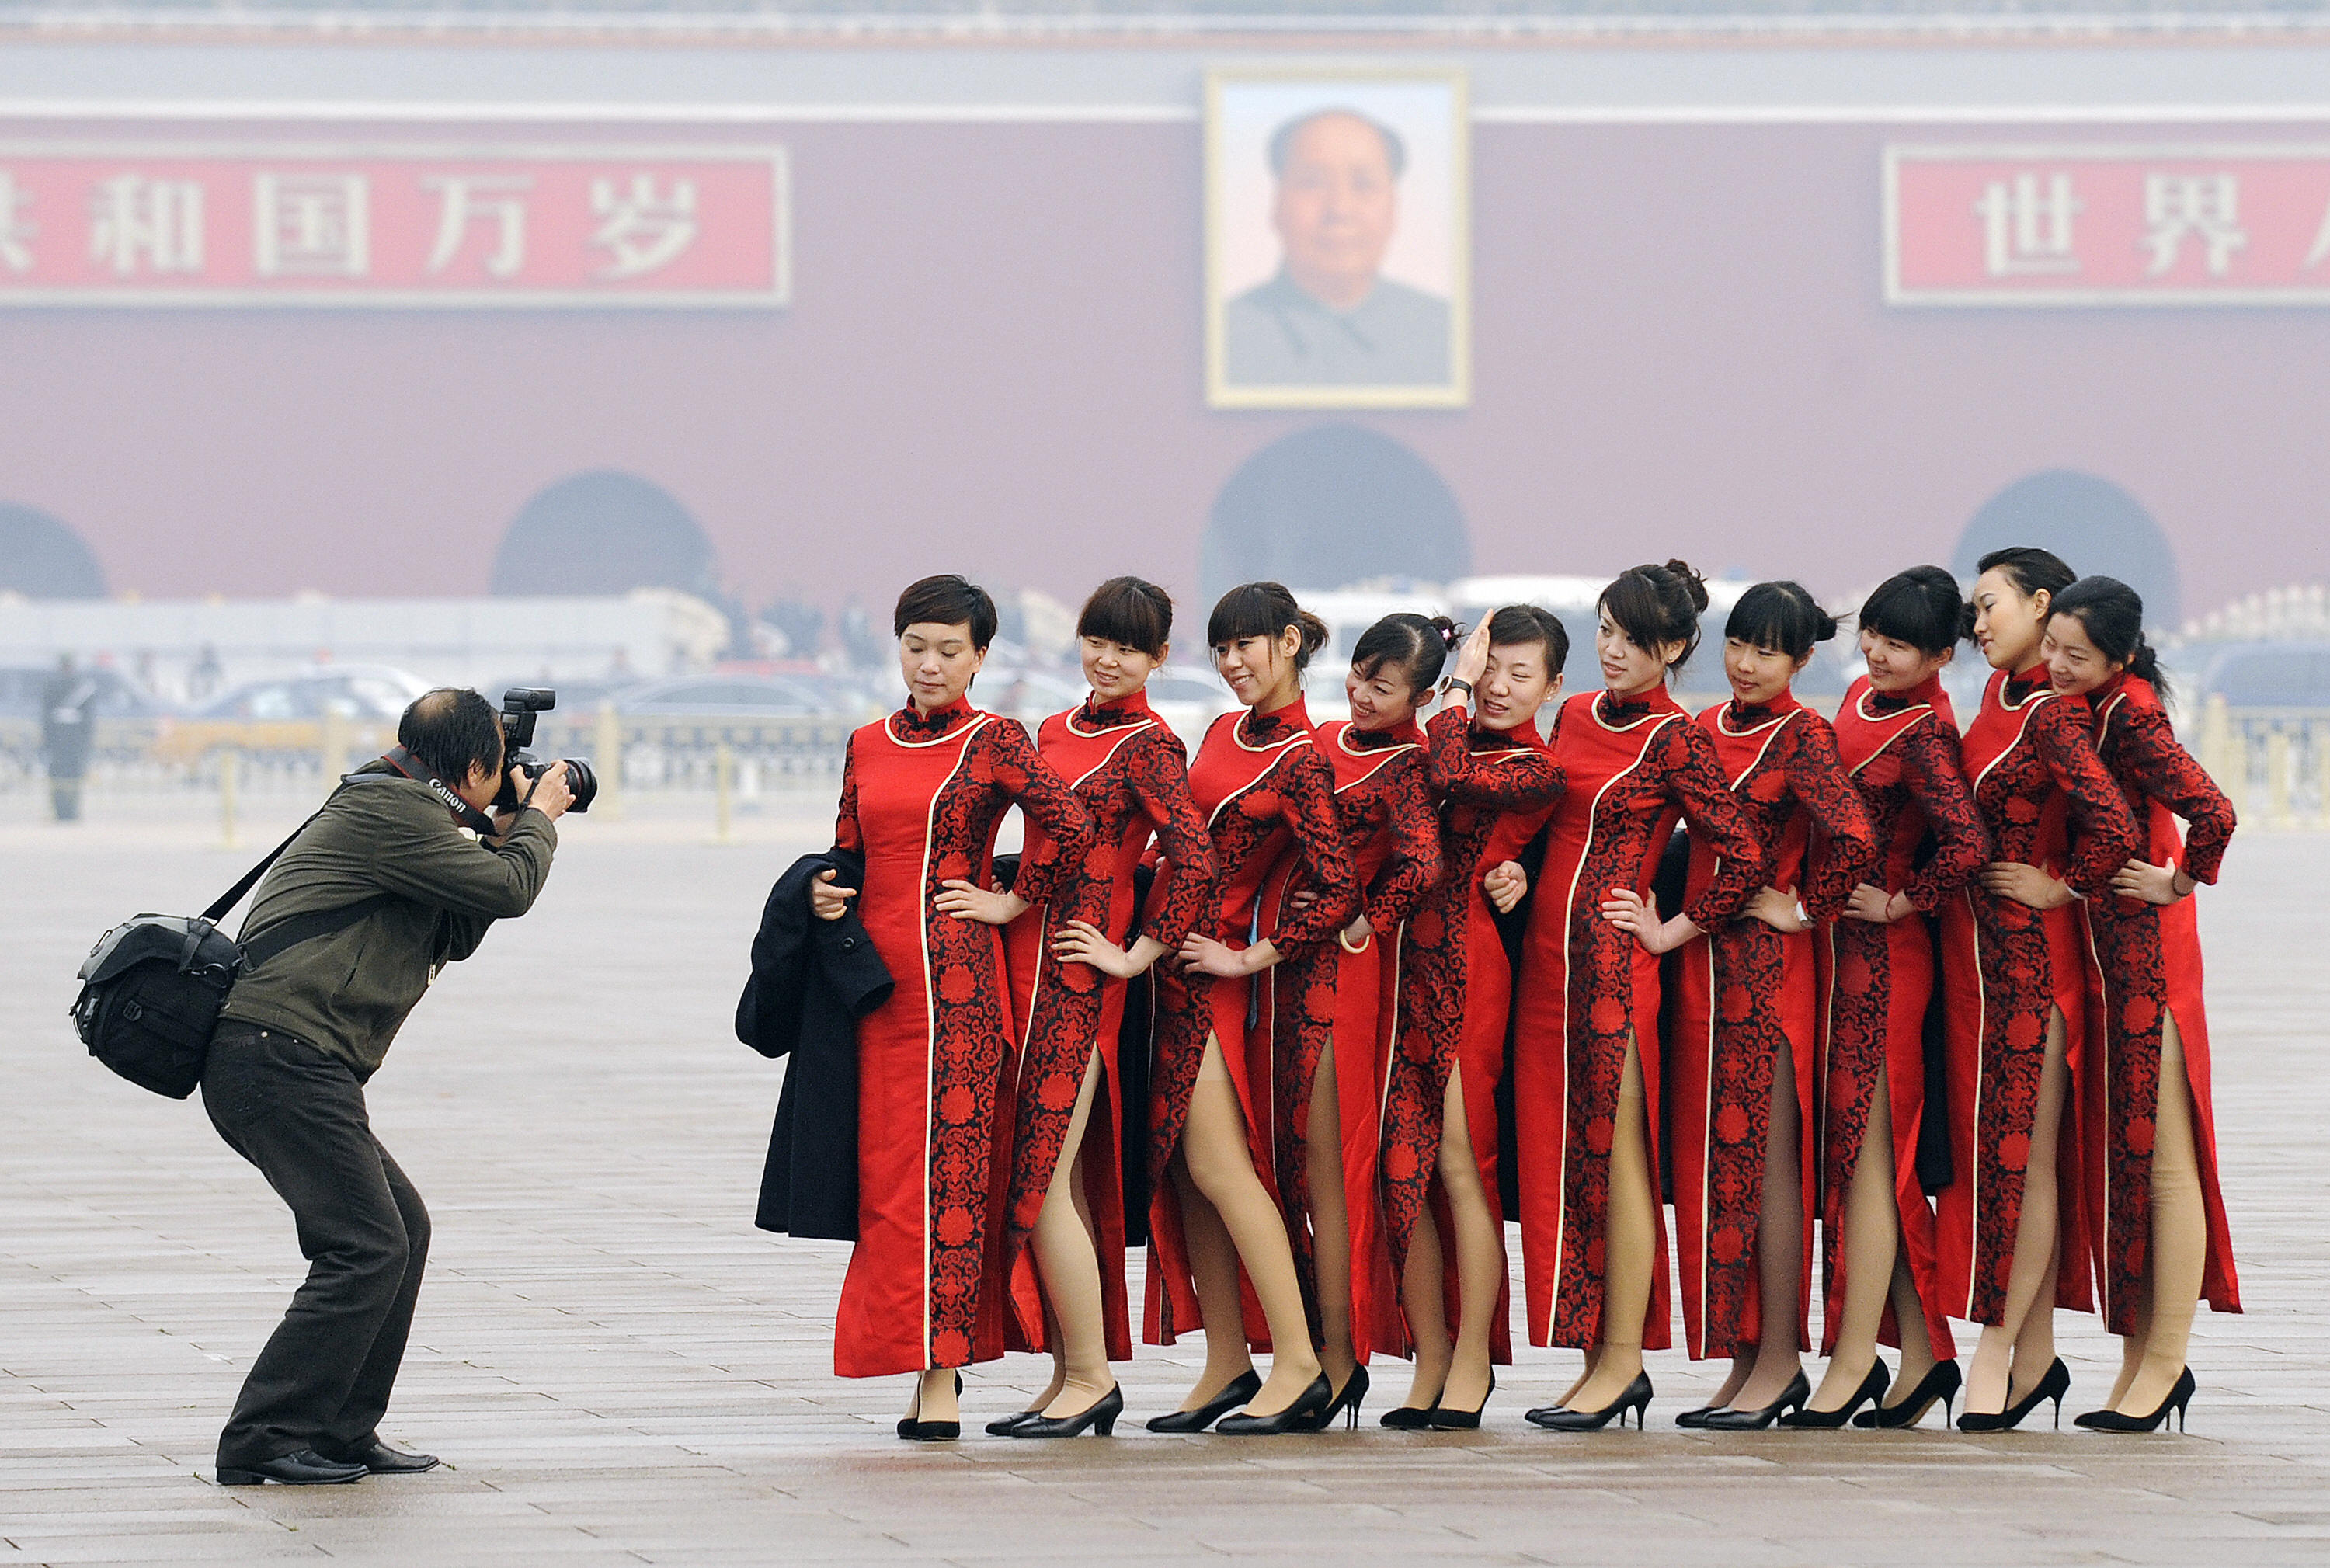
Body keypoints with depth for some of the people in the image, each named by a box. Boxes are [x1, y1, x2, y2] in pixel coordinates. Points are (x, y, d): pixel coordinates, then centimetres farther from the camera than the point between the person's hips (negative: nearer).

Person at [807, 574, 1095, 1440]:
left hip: (954, 974, -6)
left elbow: (1070, 826, -13)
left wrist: (1013, 900, -6)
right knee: (883, 1168, 5)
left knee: (944, 1167, -8)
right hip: (876, 973, 6)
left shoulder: (993, 742, -2)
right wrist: (823, 894, 0)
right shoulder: (867, 746, 15)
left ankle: (940, 1375, -9)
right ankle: (928, 1362, 12)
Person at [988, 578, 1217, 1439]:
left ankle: (1090, 1377, -5)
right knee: (1058, 1178, 8)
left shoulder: (1148, 746, -7)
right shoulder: (1056, 732, 17)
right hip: (1028, 964, 8)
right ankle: (1073, 1374, 13)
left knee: (1043, 1177, -10)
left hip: (1080, 975, -8)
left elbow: (1195, 859, -16)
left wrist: (1137, 955, -11)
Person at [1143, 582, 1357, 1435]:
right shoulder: (1223, 732, 11)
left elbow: (1339, 895, -20)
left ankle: (1298, 1364, -11)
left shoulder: (1301, 762, -13)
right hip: (1175, 963, 8)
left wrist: (1247, 959, -14)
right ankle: (1228, 1365, 11)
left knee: (1216, 1164, -12)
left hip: (1224, 973, -8)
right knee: (1182, 1168, 6)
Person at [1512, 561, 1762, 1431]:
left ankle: (1622, 1360, 1)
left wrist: (1671, 931, -6)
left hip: (1611, 963, -7)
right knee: (1560, 1152, 7)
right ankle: (1604, 1357, 11)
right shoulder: (1575, 716, 13)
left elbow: (1745, 857, -10)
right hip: (1549, 957, 8)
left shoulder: (1674, 740, -8)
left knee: (1614, 1154, -4)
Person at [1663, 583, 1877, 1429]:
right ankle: (1751, 1364, 13)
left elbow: (1854, 836, -22)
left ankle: (1777, 1361, 0)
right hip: (1704, 962, 8)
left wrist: (1803, 909, -12)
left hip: (1767, 969, -8)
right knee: (1714, 1156, 8)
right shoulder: (1706, 726, 13)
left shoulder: (1803, 735, -9)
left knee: (1762, 1159, -5)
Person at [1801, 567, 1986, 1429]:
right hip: (1837, 947, 9)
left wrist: (1898, 902, -15)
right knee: (1881, 1156, 11)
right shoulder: (1861, 697, 10)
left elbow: (1967, 842, -27)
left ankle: (1852, 1362, -2)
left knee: (1864, 1151, -6)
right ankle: (1922, 1353, 15)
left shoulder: (1923, 733, -16)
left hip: (1880, 952, -9)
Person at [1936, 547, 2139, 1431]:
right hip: (1978, 954, 9)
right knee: (1999, 1147, 10)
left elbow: (2115, 828, -27)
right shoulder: (2000, 693, 12)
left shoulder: (2053, 716, -15)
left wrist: (2061, 886, -12)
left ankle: (1998, 1352, -2)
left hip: (2029, 953, -9)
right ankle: (2035, 1357, 14)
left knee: (2019, 1154, -4)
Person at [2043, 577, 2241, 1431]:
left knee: (2158, 1158, -4)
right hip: (2102, 953, 9)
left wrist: (2181, 883, -12)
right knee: (2116, 1152, 10)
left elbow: (2212, 811, -26)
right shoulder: (2083, 712, 10)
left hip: (2143, 954, -9)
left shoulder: (2129, 718, -16)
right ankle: (2142, 1358, 15)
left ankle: (2164, 1362, -1)